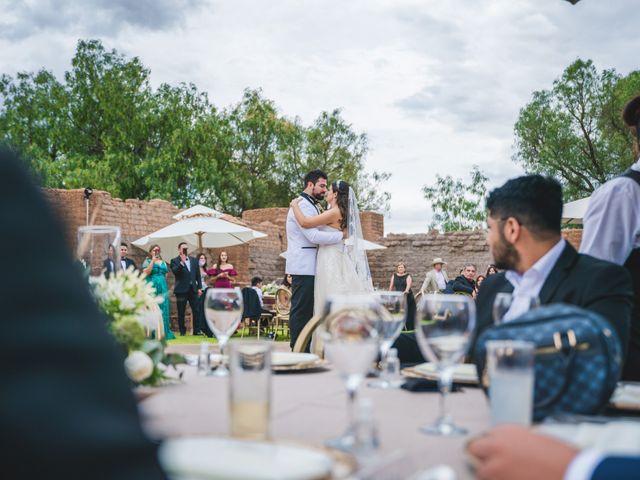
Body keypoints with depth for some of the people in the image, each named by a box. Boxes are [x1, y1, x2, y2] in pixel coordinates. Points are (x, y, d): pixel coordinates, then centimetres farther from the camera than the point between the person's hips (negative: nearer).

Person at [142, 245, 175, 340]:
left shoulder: (163, 262, 17)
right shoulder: (147, 262, 2)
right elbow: (146, 273, -14)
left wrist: (166, 289, 14)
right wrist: (153, 261, -13)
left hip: (162, 289, 5)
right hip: (152, 288, -5)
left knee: (163, 310, 2)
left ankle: (164, 333, 6)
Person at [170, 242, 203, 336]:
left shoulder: (194, 260, 14)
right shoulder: (175, 261, 1)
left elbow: (198, 275, 14)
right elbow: (174, 271, -17)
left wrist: (199, 287, 8)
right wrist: (182, 262, -25)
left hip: (193, 289, 3)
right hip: (181, 290, -3)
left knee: (196, 310, -2)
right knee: (181, 312, 2)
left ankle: (197, 330, 2)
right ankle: (182, 331, 10)